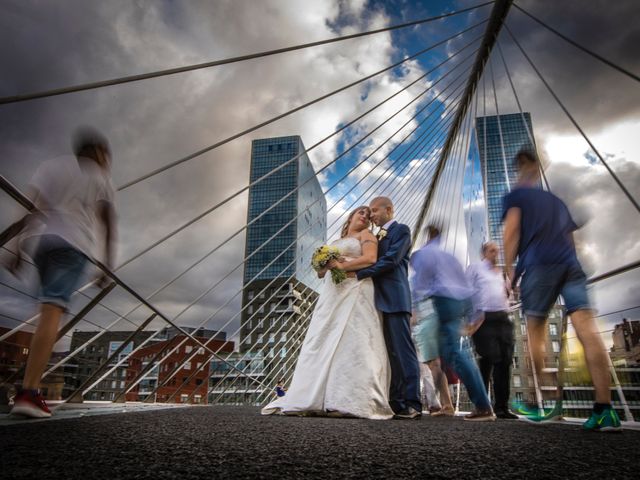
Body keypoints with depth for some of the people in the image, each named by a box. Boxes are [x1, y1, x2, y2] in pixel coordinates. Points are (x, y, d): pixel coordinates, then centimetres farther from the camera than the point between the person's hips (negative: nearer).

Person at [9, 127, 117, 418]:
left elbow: (32, 207, 7)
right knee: (52, 311, -15)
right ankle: (28, 393, -24)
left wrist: (20, 245, 4)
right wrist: (109, 263, 10)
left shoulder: (52, 165, 21)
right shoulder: (100, 177, 14)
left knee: (51, 308, 22)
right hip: (73, 243, -5)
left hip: (40, 240, 5)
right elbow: (108, 223, 8)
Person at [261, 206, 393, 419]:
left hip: (354, 294, -6)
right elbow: (321, 271, 24)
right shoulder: (336, 242, 29)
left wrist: (342, 265, -10)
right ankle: (317, 400, -9)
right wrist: (325, 265, 1)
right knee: (324, 344, -5)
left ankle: (350, 401, -18)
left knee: (352, 344, -16)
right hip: (332, 295, 6)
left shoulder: (365, 234, 13)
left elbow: (370, 258, -7)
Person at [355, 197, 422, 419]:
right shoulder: (377, 237, 25)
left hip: (395, 299, -8)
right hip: (380, 300, 8)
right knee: (391, 353, 6)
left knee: (403, 351, -9)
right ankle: (396, 402, 9)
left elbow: (391, 260, -12)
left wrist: (359, 273, -13)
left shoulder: (401, 230, 1)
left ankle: (413, 404, -7)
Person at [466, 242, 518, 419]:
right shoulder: (475, 268, 8)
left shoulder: (501, 272, 25)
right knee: (488, 360, -10)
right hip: (485, 317, -6)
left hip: (503, 318, 6)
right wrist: (474, 317, -12)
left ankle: (501, 406, 7)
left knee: (504, 361, 1)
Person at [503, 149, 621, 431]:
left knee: (535, 333, 3)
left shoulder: (515, 195, 15)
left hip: (539, 265, -4)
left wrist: (508, 268, 2)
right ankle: (605, 409, -18)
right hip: (571, 264, 4)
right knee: (587, 329, -10)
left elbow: (512, 231, 0)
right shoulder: (556, 200, 31)